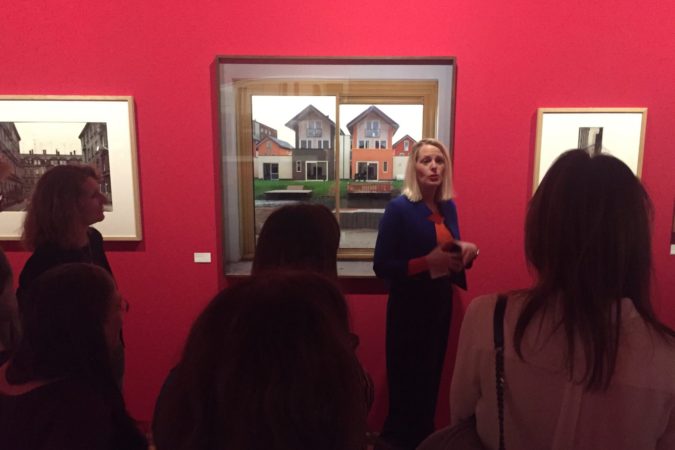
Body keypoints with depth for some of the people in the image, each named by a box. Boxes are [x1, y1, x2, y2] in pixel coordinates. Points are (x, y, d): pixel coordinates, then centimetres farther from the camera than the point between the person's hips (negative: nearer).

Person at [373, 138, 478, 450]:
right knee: (407, 378, 4)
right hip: (409, 305, -6)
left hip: (441, 301, 7)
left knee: (432, 375, 17)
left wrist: (467, 251, -6)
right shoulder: (399, 208, -15)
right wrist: (426, 261, -25)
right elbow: (381, 266, -18)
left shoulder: (449, 207, 5)